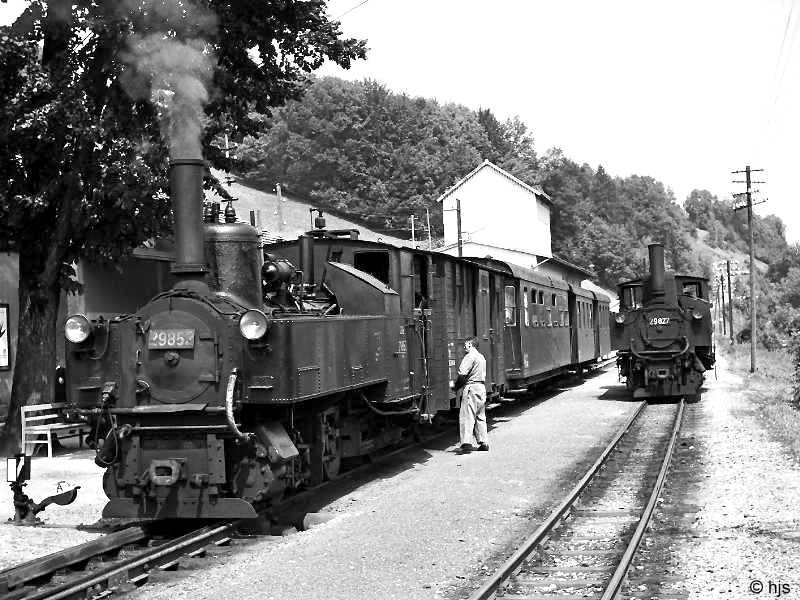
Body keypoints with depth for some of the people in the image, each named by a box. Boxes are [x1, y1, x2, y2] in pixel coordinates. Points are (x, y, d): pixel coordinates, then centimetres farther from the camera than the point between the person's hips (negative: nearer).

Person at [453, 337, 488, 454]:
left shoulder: (470, 356, -10)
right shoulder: (481, 357, 20)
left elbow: (462, 373, -18)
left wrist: (457, 386, -4)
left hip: (471, 387, -9)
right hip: (481, 387, 9)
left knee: (467, 416, -10)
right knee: (480, 416, 14)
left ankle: (466, 443, -18)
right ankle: (484, 443, 14)